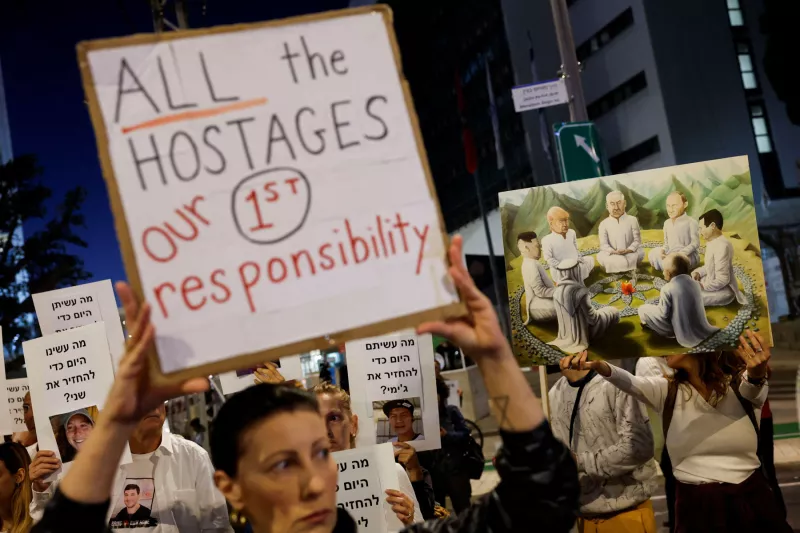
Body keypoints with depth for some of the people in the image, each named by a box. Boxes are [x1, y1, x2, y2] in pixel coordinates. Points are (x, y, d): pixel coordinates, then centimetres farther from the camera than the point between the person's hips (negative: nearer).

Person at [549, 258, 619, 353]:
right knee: (614, 312, 14)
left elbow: (562, 314, 3)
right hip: (584, 331, -7)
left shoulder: (557, 292, -12)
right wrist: (598, 313, 2)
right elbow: (592, 318, -22)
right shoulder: (580, 292, -31)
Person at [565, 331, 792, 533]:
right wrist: (600, 366, -40)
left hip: (751, 505, -1)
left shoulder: (742, 385, -2)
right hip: (696, 509, 1)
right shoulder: (666, 392, 1)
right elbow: (630, 382, -18)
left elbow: (751, 387, -25)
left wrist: (757, 374, -50)